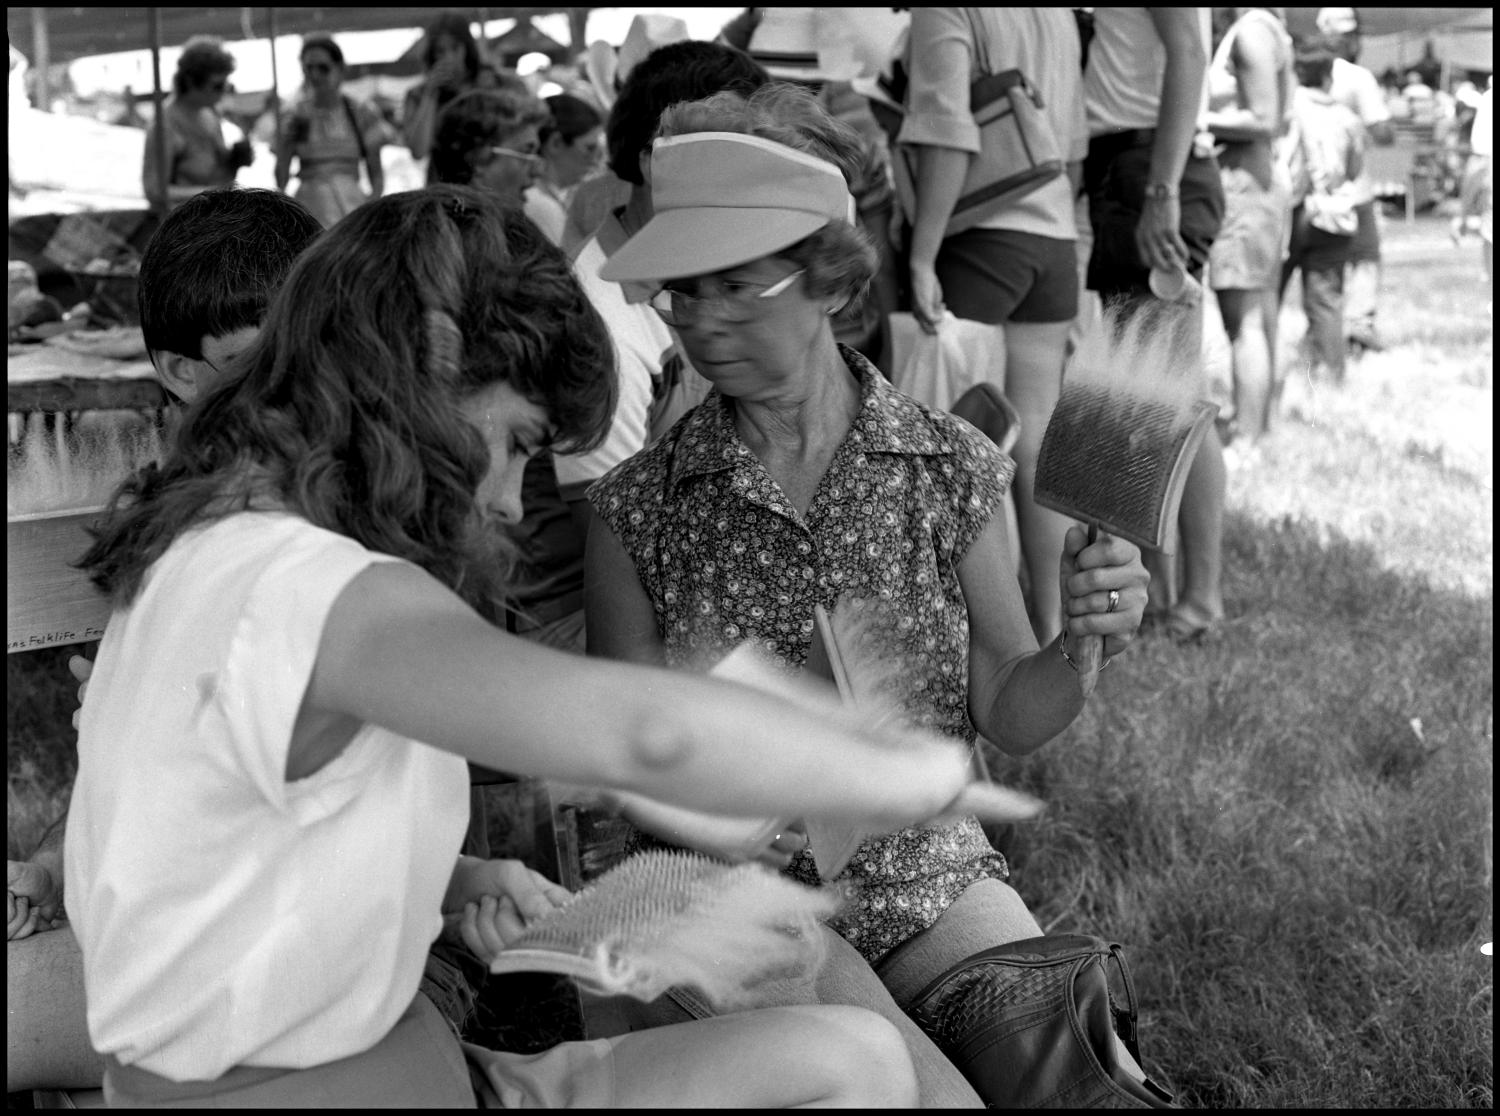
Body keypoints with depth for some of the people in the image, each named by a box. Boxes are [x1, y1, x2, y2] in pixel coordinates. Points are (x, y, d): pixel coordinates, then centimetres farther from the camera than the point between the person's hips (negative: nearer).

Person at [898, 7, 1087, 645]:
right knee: (1035, 444, 10)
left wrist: (921, 259, -16)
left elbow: (950, 140, -18)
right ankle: (1050, 627, 14)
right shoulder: (1058, 16, 14)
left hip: (980, 235, -7)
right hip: (1055, 237, 7)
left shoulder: (942, 13, -8)